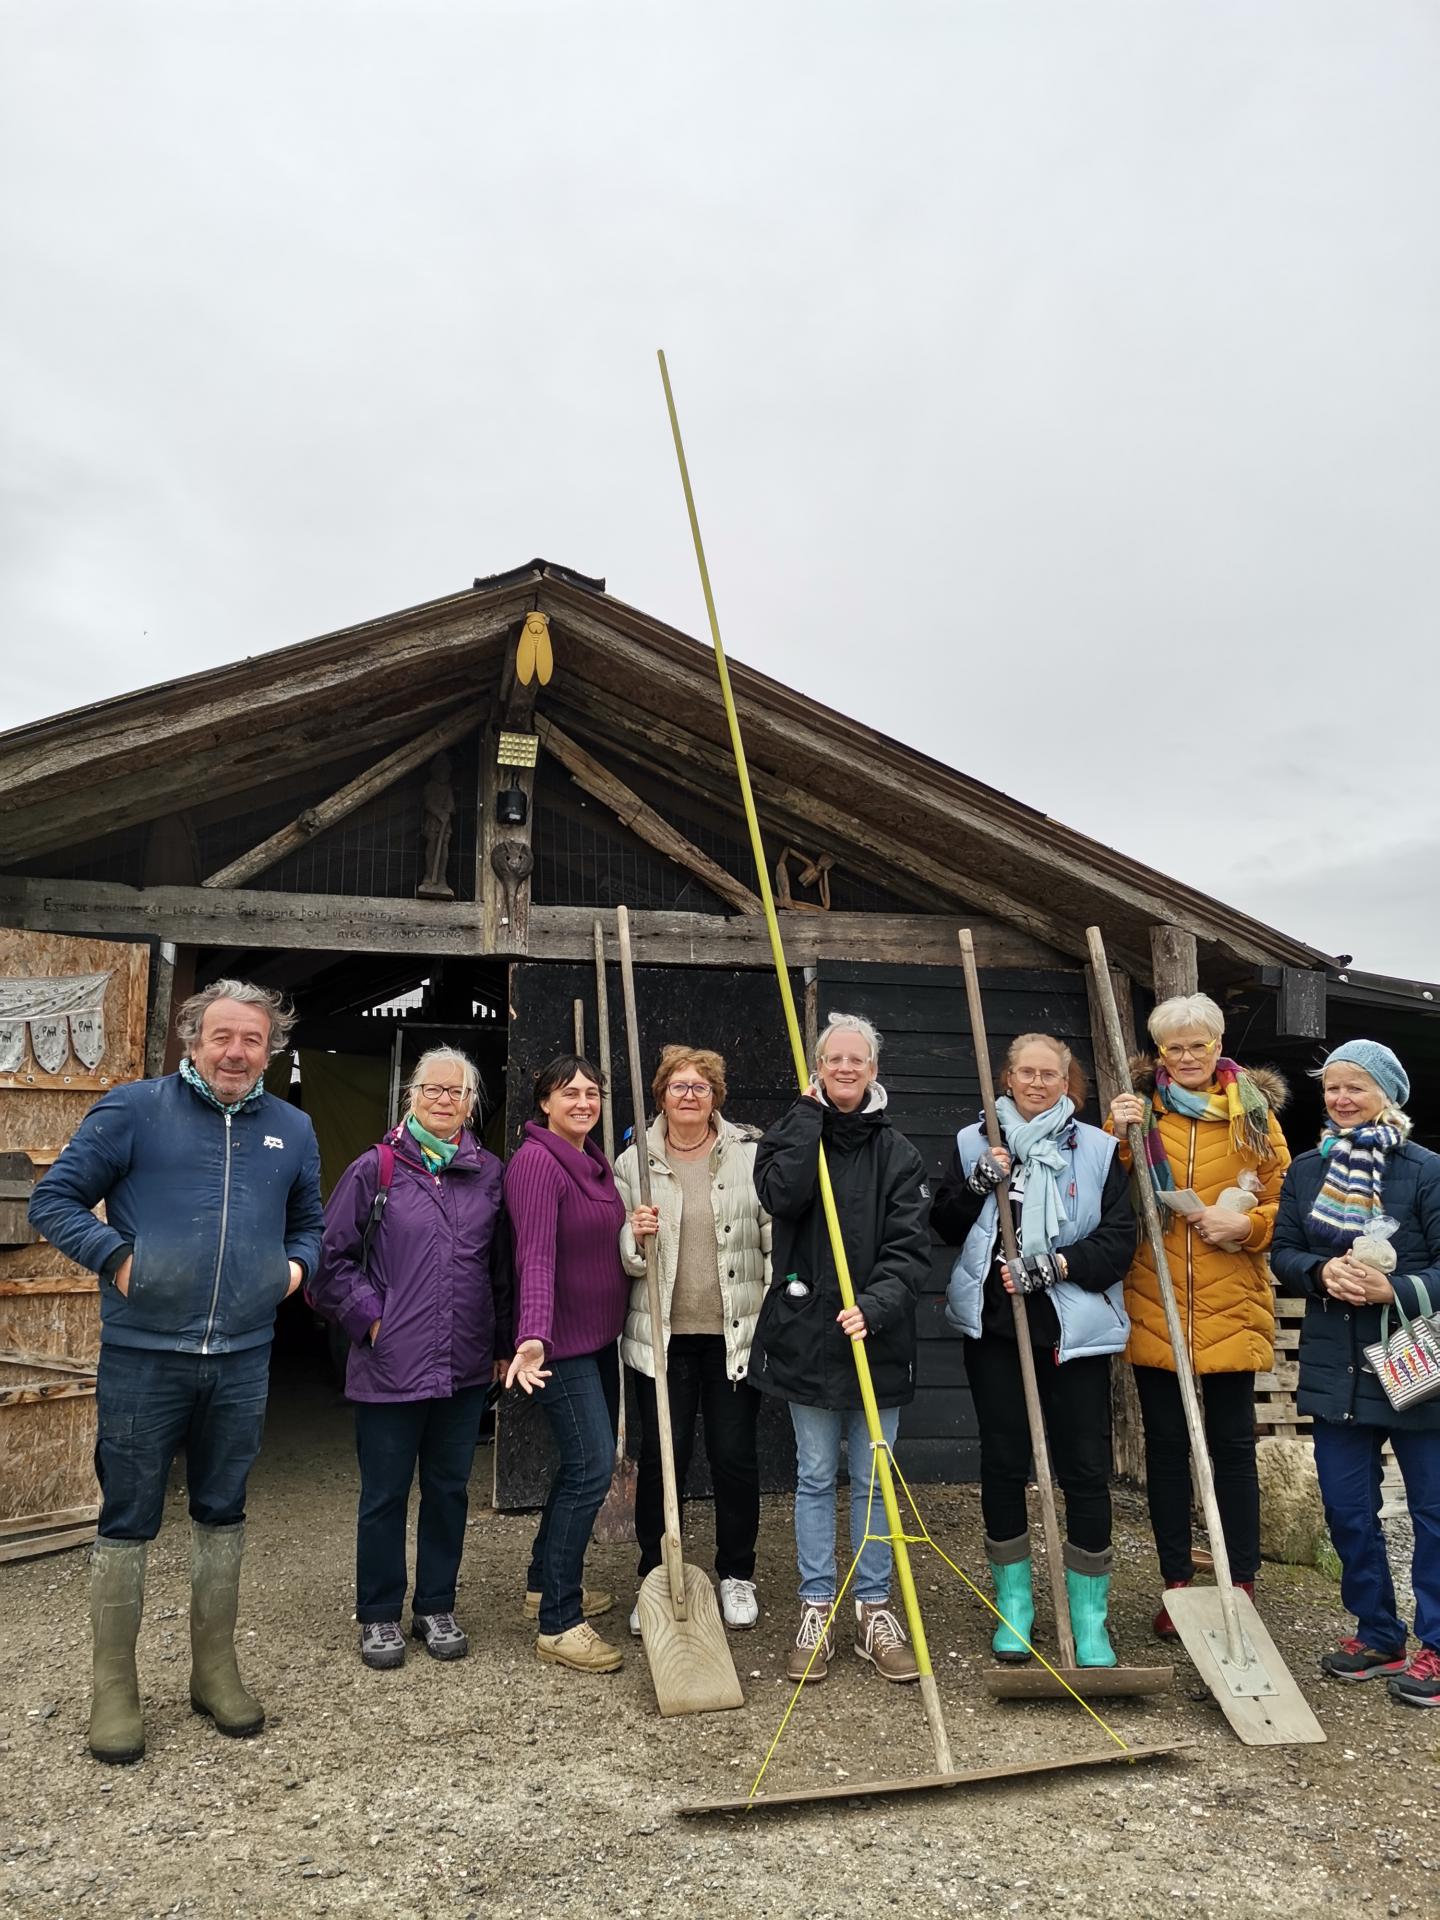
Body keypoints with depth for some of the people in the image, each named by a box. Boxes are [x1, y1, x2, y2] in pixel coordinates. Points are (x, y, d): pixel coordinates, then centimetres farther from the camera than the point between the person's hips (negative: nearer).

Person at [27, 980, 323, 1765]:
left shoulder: (292, 1129, 7)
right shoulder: (133, 1110, -5)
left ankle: (215, 1670, 31)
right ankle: (113, 1689, 24)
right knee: (127, 1521, 7)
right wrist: (116, 1257, -15)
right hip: (143, 1356, -3)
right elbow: (53, 1200, -2)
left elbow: (310, 1221, 20)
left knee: (222, 1513, 15)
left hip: (242, 1360, 4)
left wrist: (296, 1264, 0)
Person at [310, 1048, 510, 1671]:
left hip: (465, 1367, 3)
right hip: (390, 1365, -3)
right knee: (385, 1495, 9)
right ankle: (379, 1616, 27)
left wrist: (504, 1344, 12)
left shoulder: (489, 1174, 5)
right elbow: (330, 1257, -2)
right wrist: (369, 1319, -7)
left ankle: (436, 1607, 31)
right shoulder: (375, 1169, -5)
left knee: (449, 1489, 15)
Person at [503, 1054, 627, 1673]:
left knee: (587, 1461, 17)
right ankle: (558, 1624, 0)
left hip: (600, 1337, 9)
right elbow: (536, 1256, -28)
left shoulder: (595, 1160, 10)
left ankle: (547, 1581, 34)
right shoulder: (536, 1162, -17)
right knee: (591, 1465, -10)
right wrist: (533, 1337, -38)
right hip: (562, 1343, -9)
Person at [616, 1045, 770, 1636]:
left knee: (735, 1455, 8)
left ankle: (737, 1575, 28)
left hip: (735, 1333, 0)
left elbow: (777, 1236, 3)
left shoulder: (751, 1153, 1)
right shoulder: (634, 1161, 3)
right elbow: (616, 1256, 7)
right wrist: (633, 1236, -16)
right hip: (662, 1336, 1)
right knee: (660, 1458, 6)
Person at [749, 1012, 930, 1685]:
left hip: (875, 1337, 1)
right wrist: (811, 1114, -12)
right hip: (806, 1333, 0)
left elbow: (910, 1248, -6)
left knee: (873, 1479, 10)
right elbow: (782, 1195, -19)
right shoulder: (791, 1134, 3)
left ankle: (874, 1611, 24)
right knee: (815, 1477, 9)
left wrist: (875, 1305, -22)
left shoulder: (897, 1151, 3)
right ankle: (815, 1610, 22)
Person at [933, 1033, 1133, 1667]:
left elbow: (1118, 1241, -3)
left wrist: (1055, 1264, -17)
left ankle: (1089, 1619, 17)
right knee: (1002, 1464, 9)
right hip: (993, 1327, 2)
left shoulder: (1097, 1149, 2)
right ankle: (1014, 1603, 26)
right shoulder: (975, 1142, 7)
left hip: (1074, 1330, -1)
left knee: (1086, 1469, 1)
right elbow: (945, 1229, 6)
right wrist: (978, 1182, -11)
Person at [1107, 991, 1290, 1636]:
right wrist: (1117, 1140, -14)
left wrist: (1246, 1224, -13)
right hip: (1153, 1307, 1)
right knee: (1165, 1445, 10)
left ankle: (1240, 1587, 22)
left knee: (1232, 1444, 8)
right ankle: (1178, 1584, 23)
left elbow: (1284, 1198, 6)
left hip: (1230, 1306, -1)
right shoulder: (1136, 1108, 4)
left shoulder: (1254, 1111, 4)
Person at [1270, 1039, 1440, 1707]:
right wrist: (1323, 1273, -13)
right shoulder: (1307, 1170, 7)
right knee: (1347, 1510, 12)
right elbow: (1282, 1252, 6)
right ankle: (1377, 1633, 30)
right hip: (1335, 1369, 5)